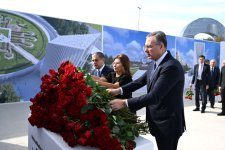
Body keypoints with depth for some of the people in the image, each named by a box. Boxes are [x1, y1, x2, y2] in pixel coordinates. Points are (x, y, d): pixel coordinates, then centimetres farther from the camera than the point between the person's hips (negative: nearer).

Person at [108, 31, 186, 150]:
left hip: (168, 123, -8)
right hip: (157, 121, 8)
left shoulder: (172, 67, -26)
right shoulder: (154, 63, 4)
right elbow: (140, 81, 6)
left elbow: (154, 96, -30)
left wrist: (124, 103, -31)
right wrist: (119, 90, -8)